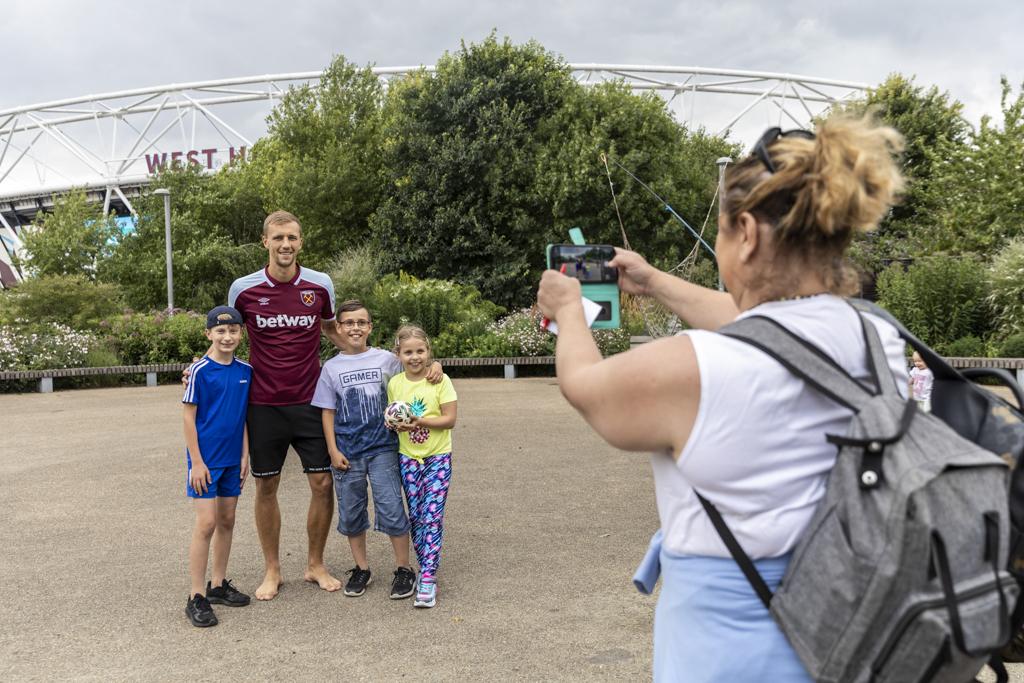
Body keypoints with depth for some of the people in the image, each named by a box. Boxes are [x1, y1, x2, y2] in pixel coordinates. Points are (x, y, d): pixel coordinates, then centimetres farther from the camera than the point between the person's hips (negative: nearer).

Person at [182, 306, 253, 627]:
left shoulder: (246, 370, 4)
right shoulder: (200, 371, -11)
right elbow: (189, 418, -10)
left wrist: (245, 455, 5)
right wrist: (196, 462, -13)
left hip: (232, 458, 5)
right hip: (206, 458, -5)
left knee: (227, 521, 12)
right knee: (206, 523, -7)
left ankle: (218, 585, 25)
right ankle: (197, 597, 2)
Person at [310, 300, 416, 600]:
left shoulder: (386, 359, 0)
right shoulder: (331, 367, 3)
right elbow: (328, 412, 4)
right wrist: (333, 450, -2)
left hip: (383, 448, -2)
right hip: (347, 452, 2)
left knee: (392, 509, -4)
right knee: (351, 513, 11)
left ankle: (404, 569, 12)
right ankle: (361, 569, 28)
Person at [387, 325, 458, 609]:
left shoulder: (440, 380, -10)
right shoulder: (394, 383, 1)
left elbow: (450, 418, -12)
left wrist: (421, 421, -24)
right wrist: (396, 424, -13)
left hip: (438, 457, -3)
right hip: (408, 457, 4)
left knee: (432, 516, -8)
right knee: (415, 516, 9)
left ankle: (428, 578, -5)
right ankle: (426, 568, 23)